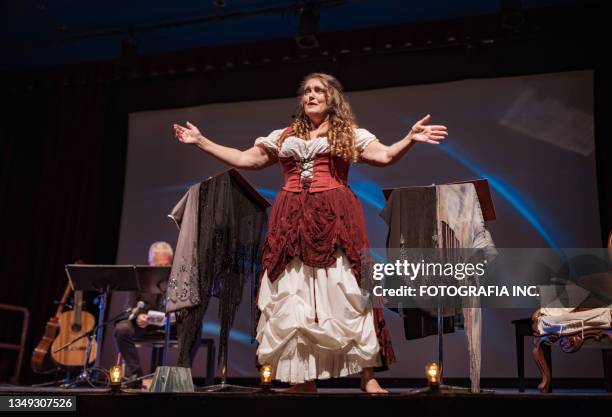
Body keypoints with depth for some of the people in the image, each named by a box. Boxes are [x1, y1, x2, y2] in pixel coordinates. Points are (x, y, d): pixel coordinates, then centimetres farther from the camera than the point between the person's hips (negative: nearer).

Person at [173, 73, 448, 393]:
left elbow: (385, 156, 3)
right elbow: (246, 159, 20)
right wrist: (201, 141, 18)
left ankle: (367, 376, -1)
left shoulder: (351, 134, 13)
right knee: (292, 299, 0)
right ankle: (304, 378, 10)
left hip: (334, 220, -3)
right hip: (291, 221, 4)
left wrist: (409, 139, -15)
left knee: (346, 295, -8)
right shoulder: (282, 137, 21)